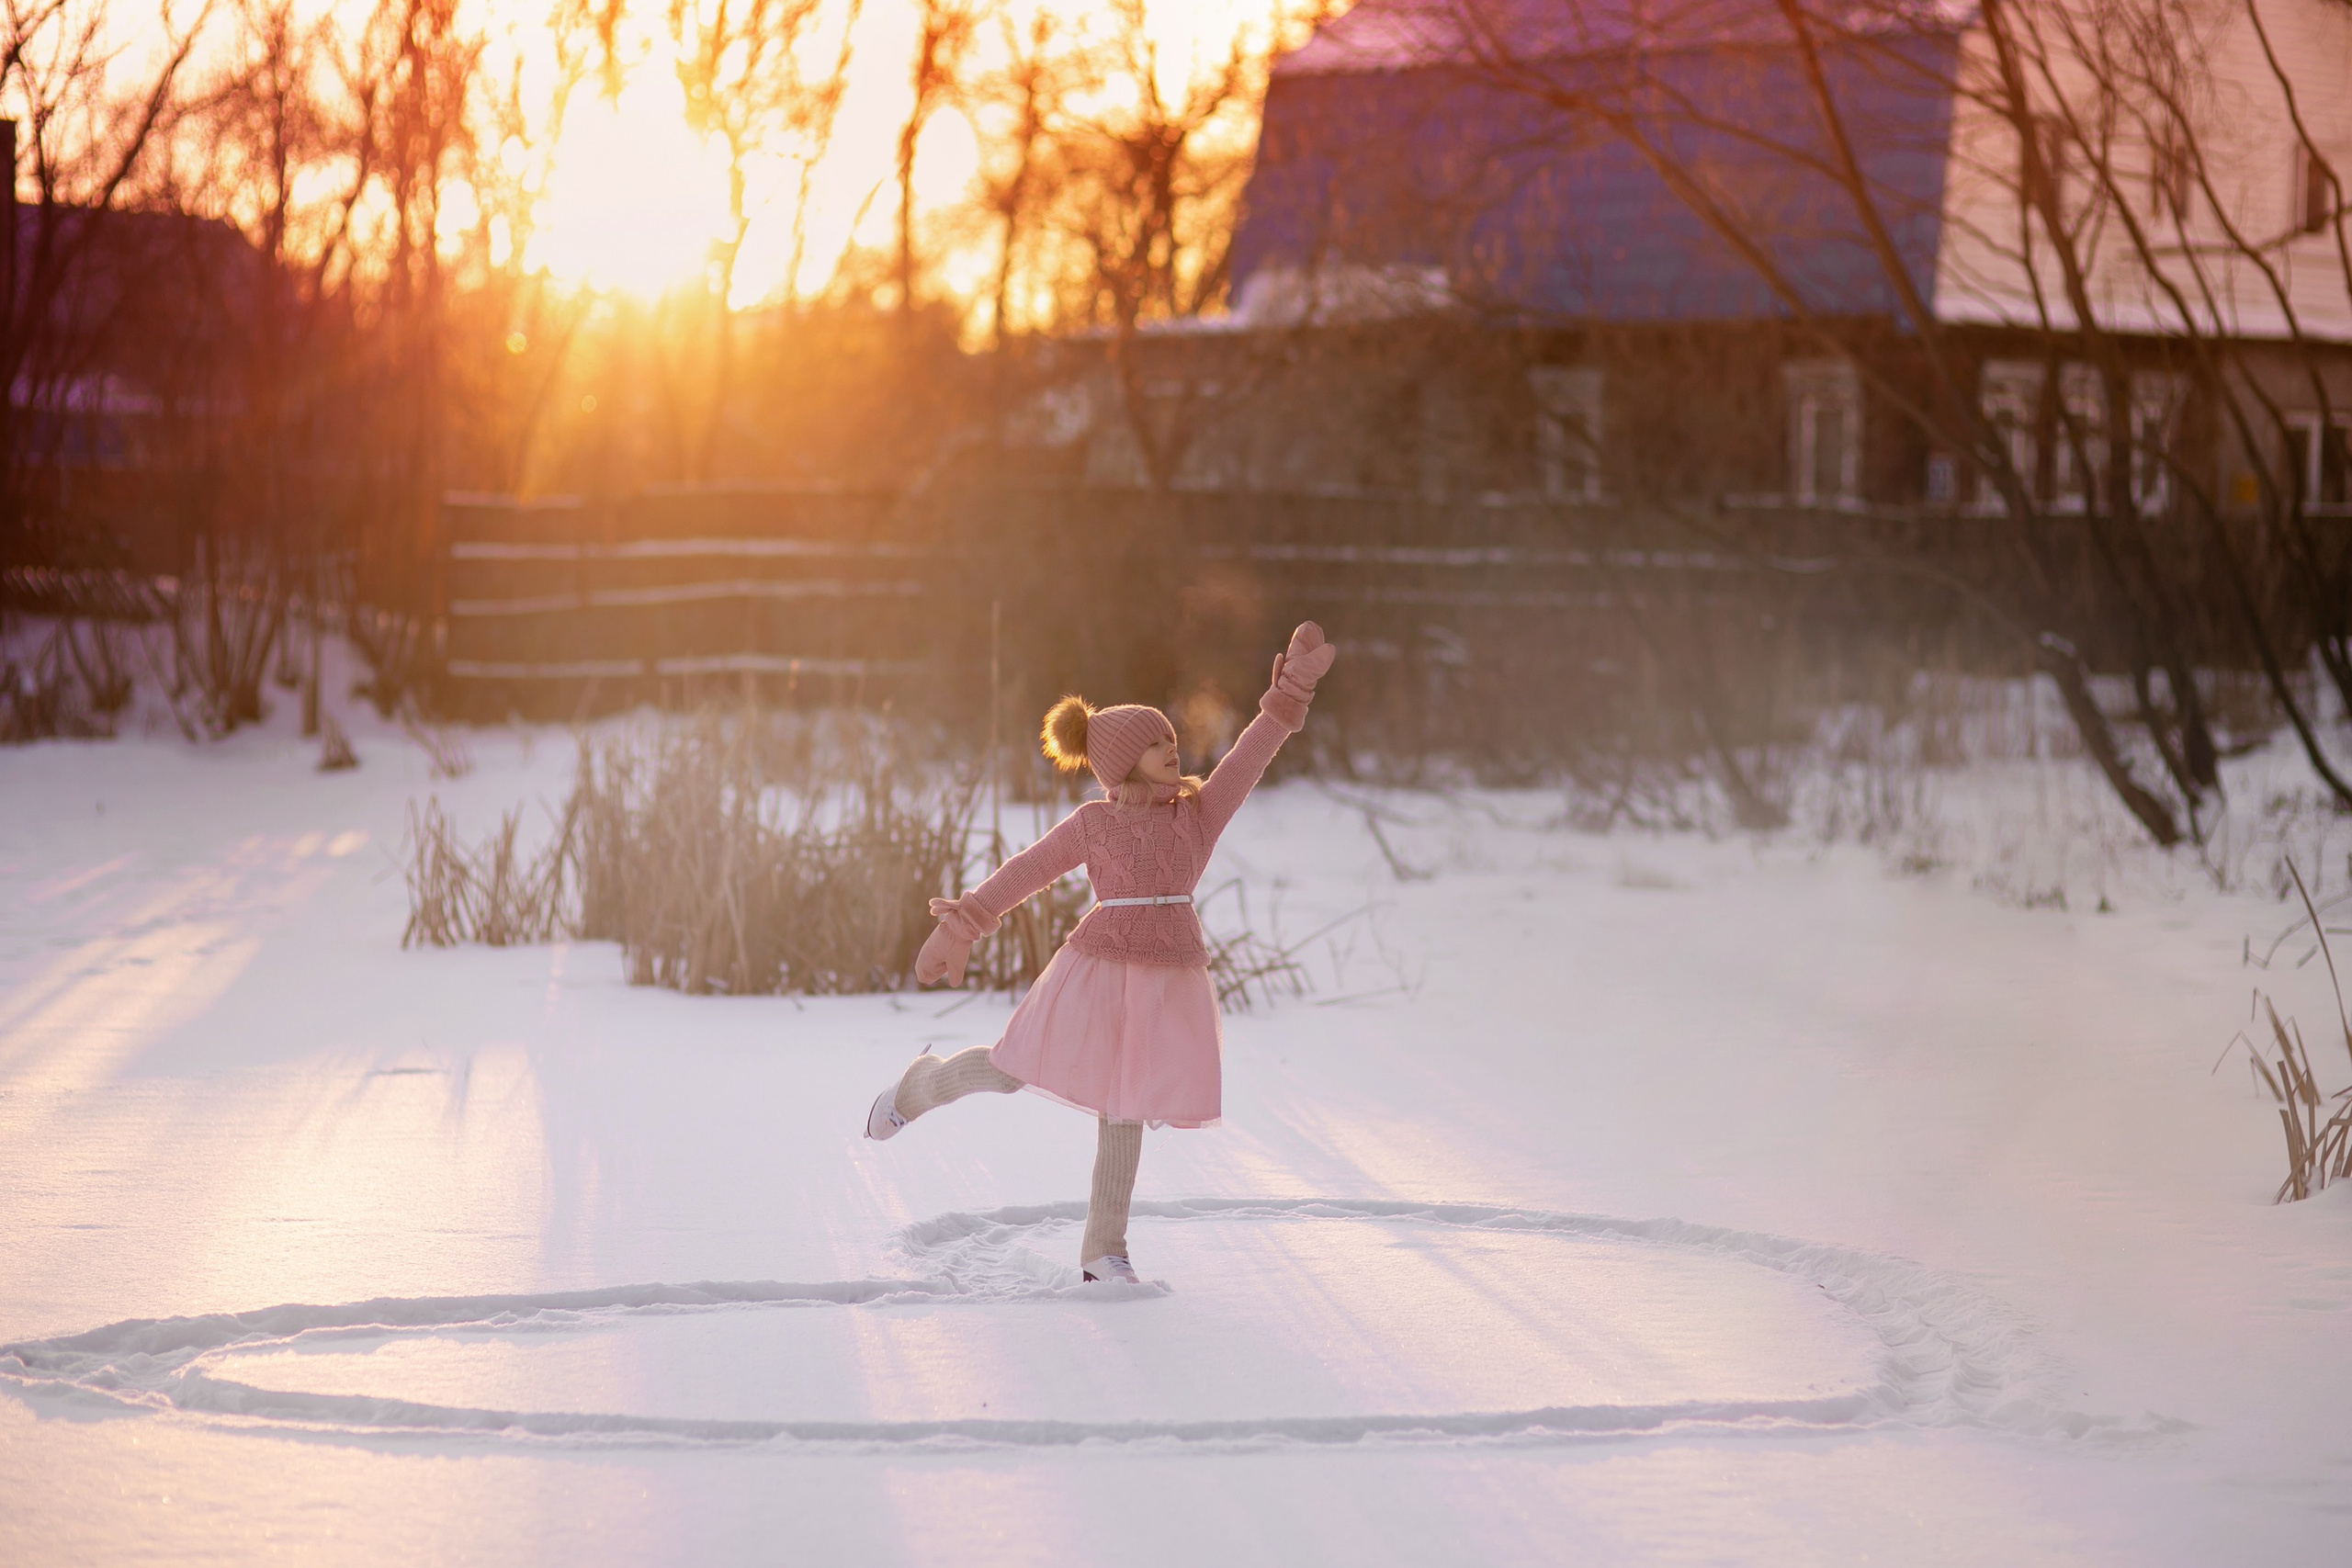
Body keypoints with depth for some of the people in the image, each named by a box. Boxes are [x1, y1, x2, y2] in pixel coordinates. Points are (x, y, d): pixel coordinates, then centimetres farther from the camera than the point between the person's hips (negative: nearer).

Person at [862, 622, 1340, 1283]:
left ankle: (1102, 1247, 14)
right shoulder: (1091, 823, 1)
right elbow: (1024, 872, 6)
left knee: (1122, 1111, 6)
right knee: (1008, 1071, 5)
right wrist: (960, 926, 6)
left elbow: (1253, 752, 1)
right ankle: (921, 1086, 35)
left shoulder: (1201, 810, 7)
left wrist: (1293, 688, -9)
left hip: (1169, 983, 2)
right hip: (1097, 972, -2)